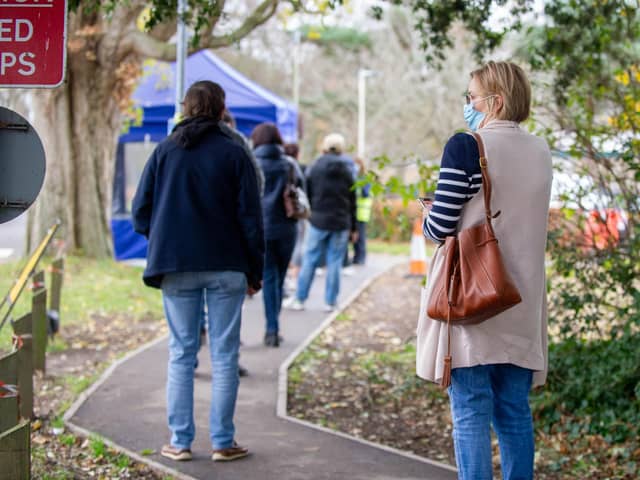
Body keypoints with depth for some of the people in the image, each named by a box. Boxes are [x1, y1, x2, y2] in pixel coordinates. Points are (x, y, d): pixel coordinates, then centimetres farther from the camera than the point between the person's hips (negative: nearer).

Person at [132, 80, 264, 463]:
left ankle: (181, 442, 9)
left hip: (176, 267, 2)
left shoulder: (164, 152, 2)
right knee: (224, 356, 5)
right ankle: (223, 442, 6)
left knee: (181, 354, 9)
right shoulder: (233, 153, -3)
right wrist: (255, 270, 2)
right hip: (226, 267, -2)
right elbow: (250, 216, -4)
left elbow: (141, 211, 2)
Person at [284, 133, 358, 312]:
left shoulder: (313, 169, -2)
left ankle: (299, 299, 7)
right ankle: (330, 301, 6)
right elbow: (352, 202, 5)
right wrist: (353, 228, 10)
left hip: (318, 221, -1)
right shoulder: (347, 171, 2)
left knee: (310, 259, 5)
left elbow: (307, 196, 1)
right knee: (334, 262, 4)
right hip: (341, 223, 1)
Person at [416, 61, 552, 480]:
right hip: (521, 304, 6)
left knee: (470, 413, -1)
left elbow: (440, 226, -13)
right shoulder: (540, 151, 8)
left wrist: (428, 215, 8)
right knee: (515, 411, 11)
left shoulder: (466, 146, -11)